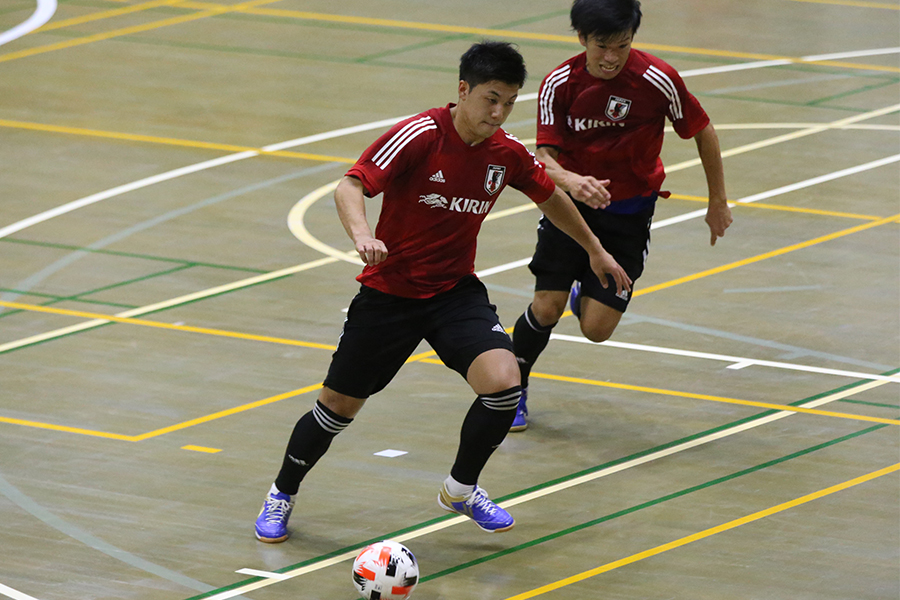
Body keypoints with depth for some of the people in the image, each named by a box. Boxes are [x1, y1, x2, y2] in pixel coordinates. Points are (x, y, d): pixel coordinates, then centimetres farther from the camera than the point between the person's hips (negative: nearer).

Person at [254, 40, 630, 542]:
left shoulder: (507, 153, -4)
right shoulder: (419, 136, -20)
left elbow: (550, 197, 17)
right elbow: (351, 187, -27)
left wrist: (595, 250, 26)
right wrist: (361, 233, -48)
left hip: (456, 291, 3)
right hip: (390, 290, -3)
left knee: (503, 382, -21)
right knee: (338, 407, 6)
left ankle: (461, 490, 5)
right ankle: (283, 494, 34)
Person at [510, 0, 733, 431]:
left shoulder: (657, 81, -19)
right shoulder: (559, 84, -14)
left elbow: (703, 132, -5)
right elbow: (544, 156, -18)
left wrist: (718, 202, 4)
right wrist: (571, 180, -41)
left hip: (628, 213, -1)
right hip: (571, 202, 1)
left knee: (596, 329, -8)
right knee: (546, 310, -10)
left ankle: (588, 294, 31)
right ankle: (515, 391, 18)